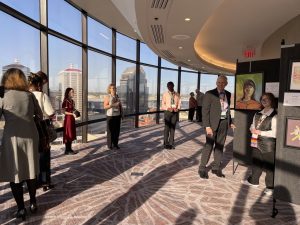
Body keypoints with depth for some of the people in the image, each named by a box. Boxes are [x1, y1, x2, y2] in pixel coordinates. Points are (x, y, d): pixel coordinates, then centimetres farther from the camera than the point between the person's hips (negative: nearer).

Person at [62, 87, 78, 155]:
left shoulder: (72, 101, 12)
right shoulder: (65, 101, -13)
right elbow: (64, 111, -16)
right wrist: (72, 114, -21)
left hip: (72, 119, 8)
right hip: (67, 119, -8)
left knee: (72, 135, 11)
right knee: (68, 135, -3)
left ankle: (70, 149, 20)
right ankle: (67, 150, 5)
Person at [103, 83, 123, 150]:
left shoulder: (117, 96, 11)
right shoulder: (107, 97, -5)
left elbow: (120, 105, 19)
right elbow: (105, 107, -11)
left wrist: (122, 112, 9)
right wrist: (113, 105, -20)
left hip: (117, 115, 5)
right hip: (110, 116, -5)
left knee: (117, 130, 8)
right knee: (110, 131, 1)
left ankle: (115, 144, 19)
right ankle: (109, 145, 12)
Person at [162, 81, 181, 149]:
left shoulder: (177, 94, 5)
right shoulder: (165, 94, 0)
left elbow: (179, 103, 5)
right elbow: (163, 105, -1)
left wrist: (177, 108, -15)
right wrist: (168, 108, -19)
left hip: (175, 112, 2)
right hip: (168, 112, -2)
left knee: (173, 128, 7)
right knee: (167, 128, 1)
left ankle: (171, 143, 18)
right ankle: (166, 143, 13)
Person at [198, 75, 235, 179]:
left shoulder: (228, 94, 9)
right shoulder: (209, 94, -8)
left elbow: (227, 109, 17)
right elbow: (205, 111, -12)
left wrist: (230, 122, 9)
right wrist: (207, 126, -19)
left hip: (224, 122, 6)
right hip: (213, 123, -5)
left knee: (220, 146, 11)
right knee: (209, 146, 0)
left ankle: (216, 167, 24)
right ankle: (202, 168, 12)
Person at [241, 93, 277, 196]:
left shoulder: (274, 115, -11)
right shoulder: (258, 114, 11)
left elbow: (274, 133, -17)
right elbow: (253, 125, 20)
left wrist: (260, 132, -17)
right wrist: (252, 129, -2)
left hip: (268, 145, -6)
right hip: (256, 143, 7)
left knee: (269, 166, 6)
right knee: (256, 163, 17)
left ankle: (270, 186, 21)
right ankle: (253, 181, 34)